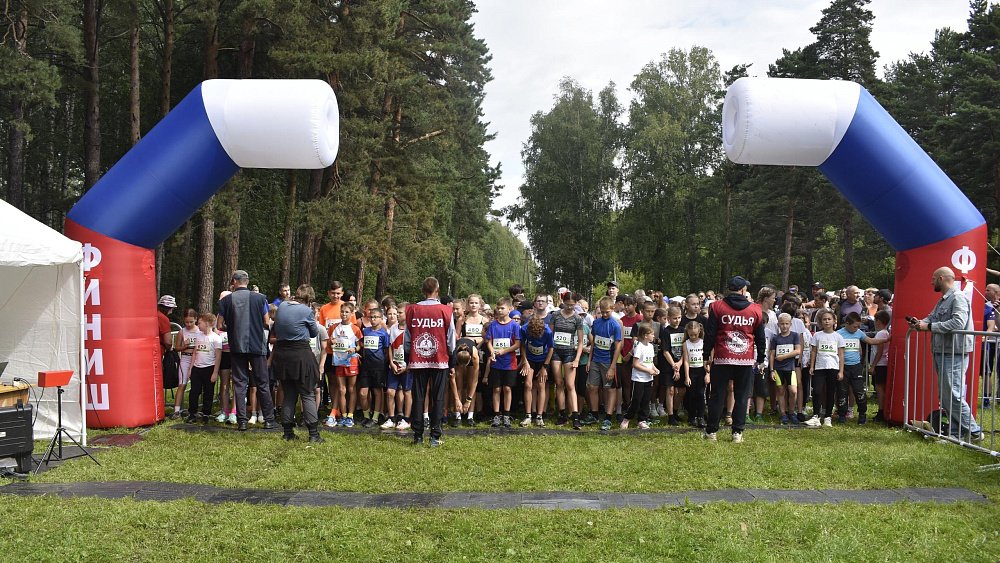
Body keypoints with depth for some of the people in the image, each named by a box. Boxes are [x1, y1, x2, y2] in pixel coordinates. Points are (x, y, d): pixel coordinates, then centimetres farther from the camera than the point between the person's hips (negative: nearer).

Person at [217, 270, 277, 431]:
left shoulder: (226, 300, -2)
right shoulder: (260, 298, -3)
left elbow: (221, 325, -1)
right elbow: (266, 322, 2)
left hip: (237, 346, 0)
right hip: (257, 346, 0)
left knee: (239, 383, 6)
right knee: (262, 383, 7)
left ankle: (242, 421, 4)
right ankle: (269, 420, 10)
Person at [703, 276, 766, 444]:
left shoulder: (717, 307, -1)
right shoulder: (755, 310, 4)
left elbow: (710, 334, -1)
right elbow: (760, 337, 11)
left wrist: (707, 355, 8)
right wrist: (761, 360, 19)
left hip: (722, 359, -1)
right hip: (746, 361, 1)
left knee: (717, 395, 6)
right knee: (741, 397, 7)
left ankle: (711, 431, 11)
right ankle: (737, 432, 7)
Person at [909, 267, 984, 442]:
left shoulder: (958, 298, -13)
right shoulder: (943, 300, 18)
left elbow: (958, 322, -26)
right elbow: (932, 317, 17)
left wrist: (929, 326, -23)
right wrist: (920, 322, -5)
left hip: (954, 354, -10)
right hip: (941, 353, 10)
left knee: (953, 395, -8)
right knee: (945, 396, 12)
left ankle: (973, 431, 3)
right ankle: (955, 432, 19)